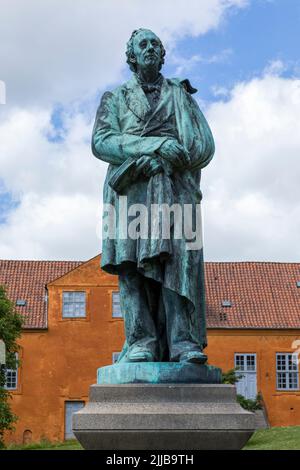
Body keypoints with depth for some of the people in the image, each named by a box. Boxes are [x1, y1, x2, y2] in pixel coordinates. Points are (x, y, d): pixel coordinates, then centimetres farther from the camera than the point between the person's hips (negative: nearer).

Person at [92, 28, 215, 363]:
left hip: (175, 188, 0)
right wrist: (156, 145, -10)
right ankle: (141, 343, -19)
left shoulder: (181, 95, 22)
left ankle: (182, 342, -21)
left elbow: (204, 144, 11)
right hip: (130, 188, 0)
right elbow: (101, 142, 3)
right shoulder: (115, 98, 21)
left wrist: (163, 161, -8)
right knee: (132, 260, -14)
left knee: (177, 258, -15)